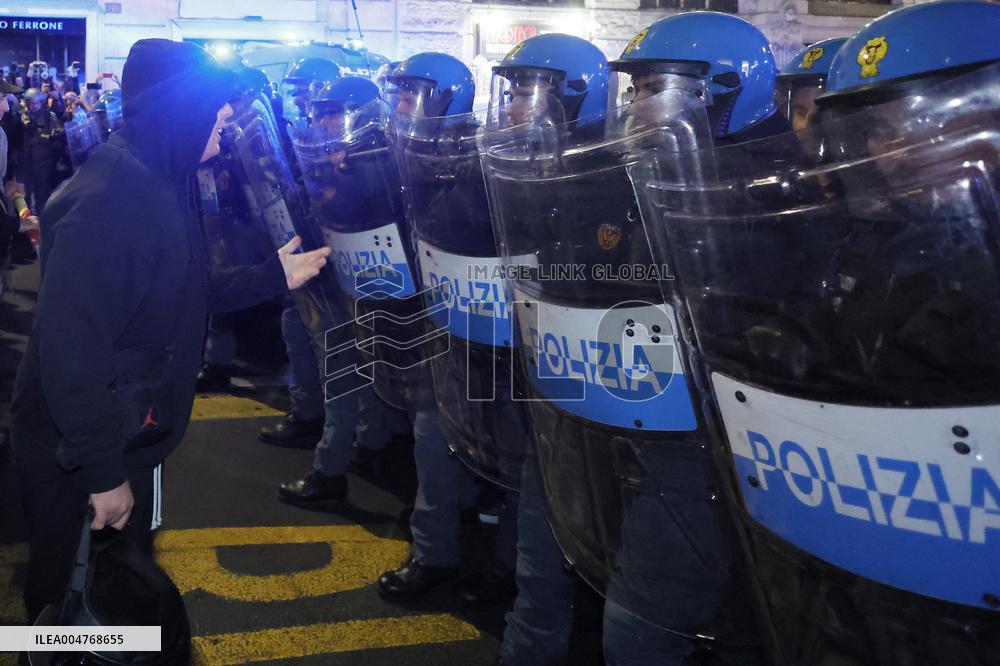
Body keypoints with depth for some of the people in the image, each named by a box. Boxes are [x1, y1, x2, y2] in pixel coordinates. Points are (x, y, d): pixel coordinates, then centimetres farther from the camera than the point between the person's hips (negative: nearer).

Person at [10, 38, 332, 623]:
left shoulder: (163, 187, 5)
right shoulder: (106, 201, -27)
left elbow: (191, 294, 13)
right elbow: (71, 349, -30)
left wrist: (275, 276, 8)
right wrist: (103, 474, -25)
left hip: (130, 440, 9)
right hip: (79, 460, -9)